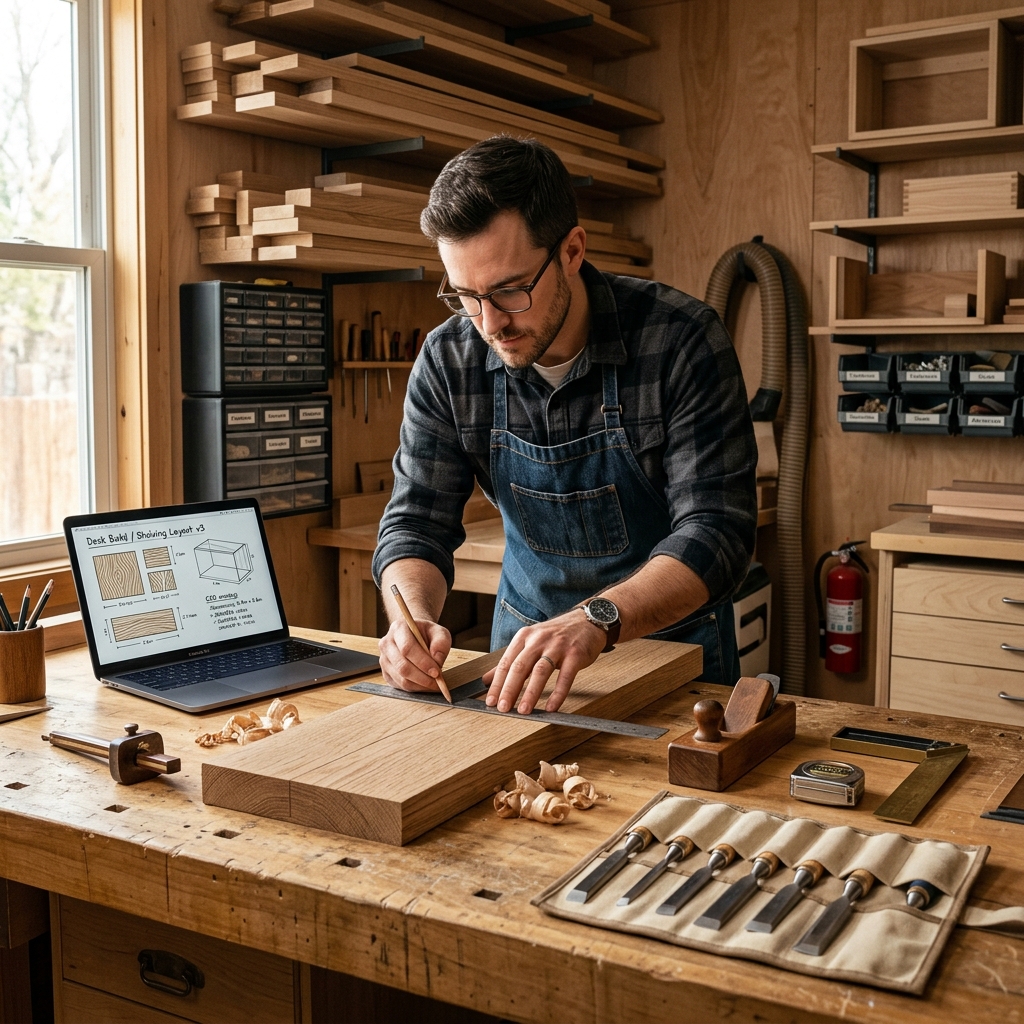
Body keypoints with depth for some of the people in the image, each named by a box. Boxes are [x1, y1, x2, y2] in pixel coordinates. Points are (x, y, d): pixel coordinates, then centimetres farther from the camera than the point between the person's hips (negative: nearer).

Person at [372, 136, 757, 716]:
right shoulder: (447, 363, -10)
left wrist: (596, 619, -41)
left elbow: (717, 531, -25)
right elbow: (417, 522, -8)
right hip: (526, 635, 2)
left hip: (672, 639, -1)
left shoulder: (682, 341, -21)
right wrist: (413, 618, -30)